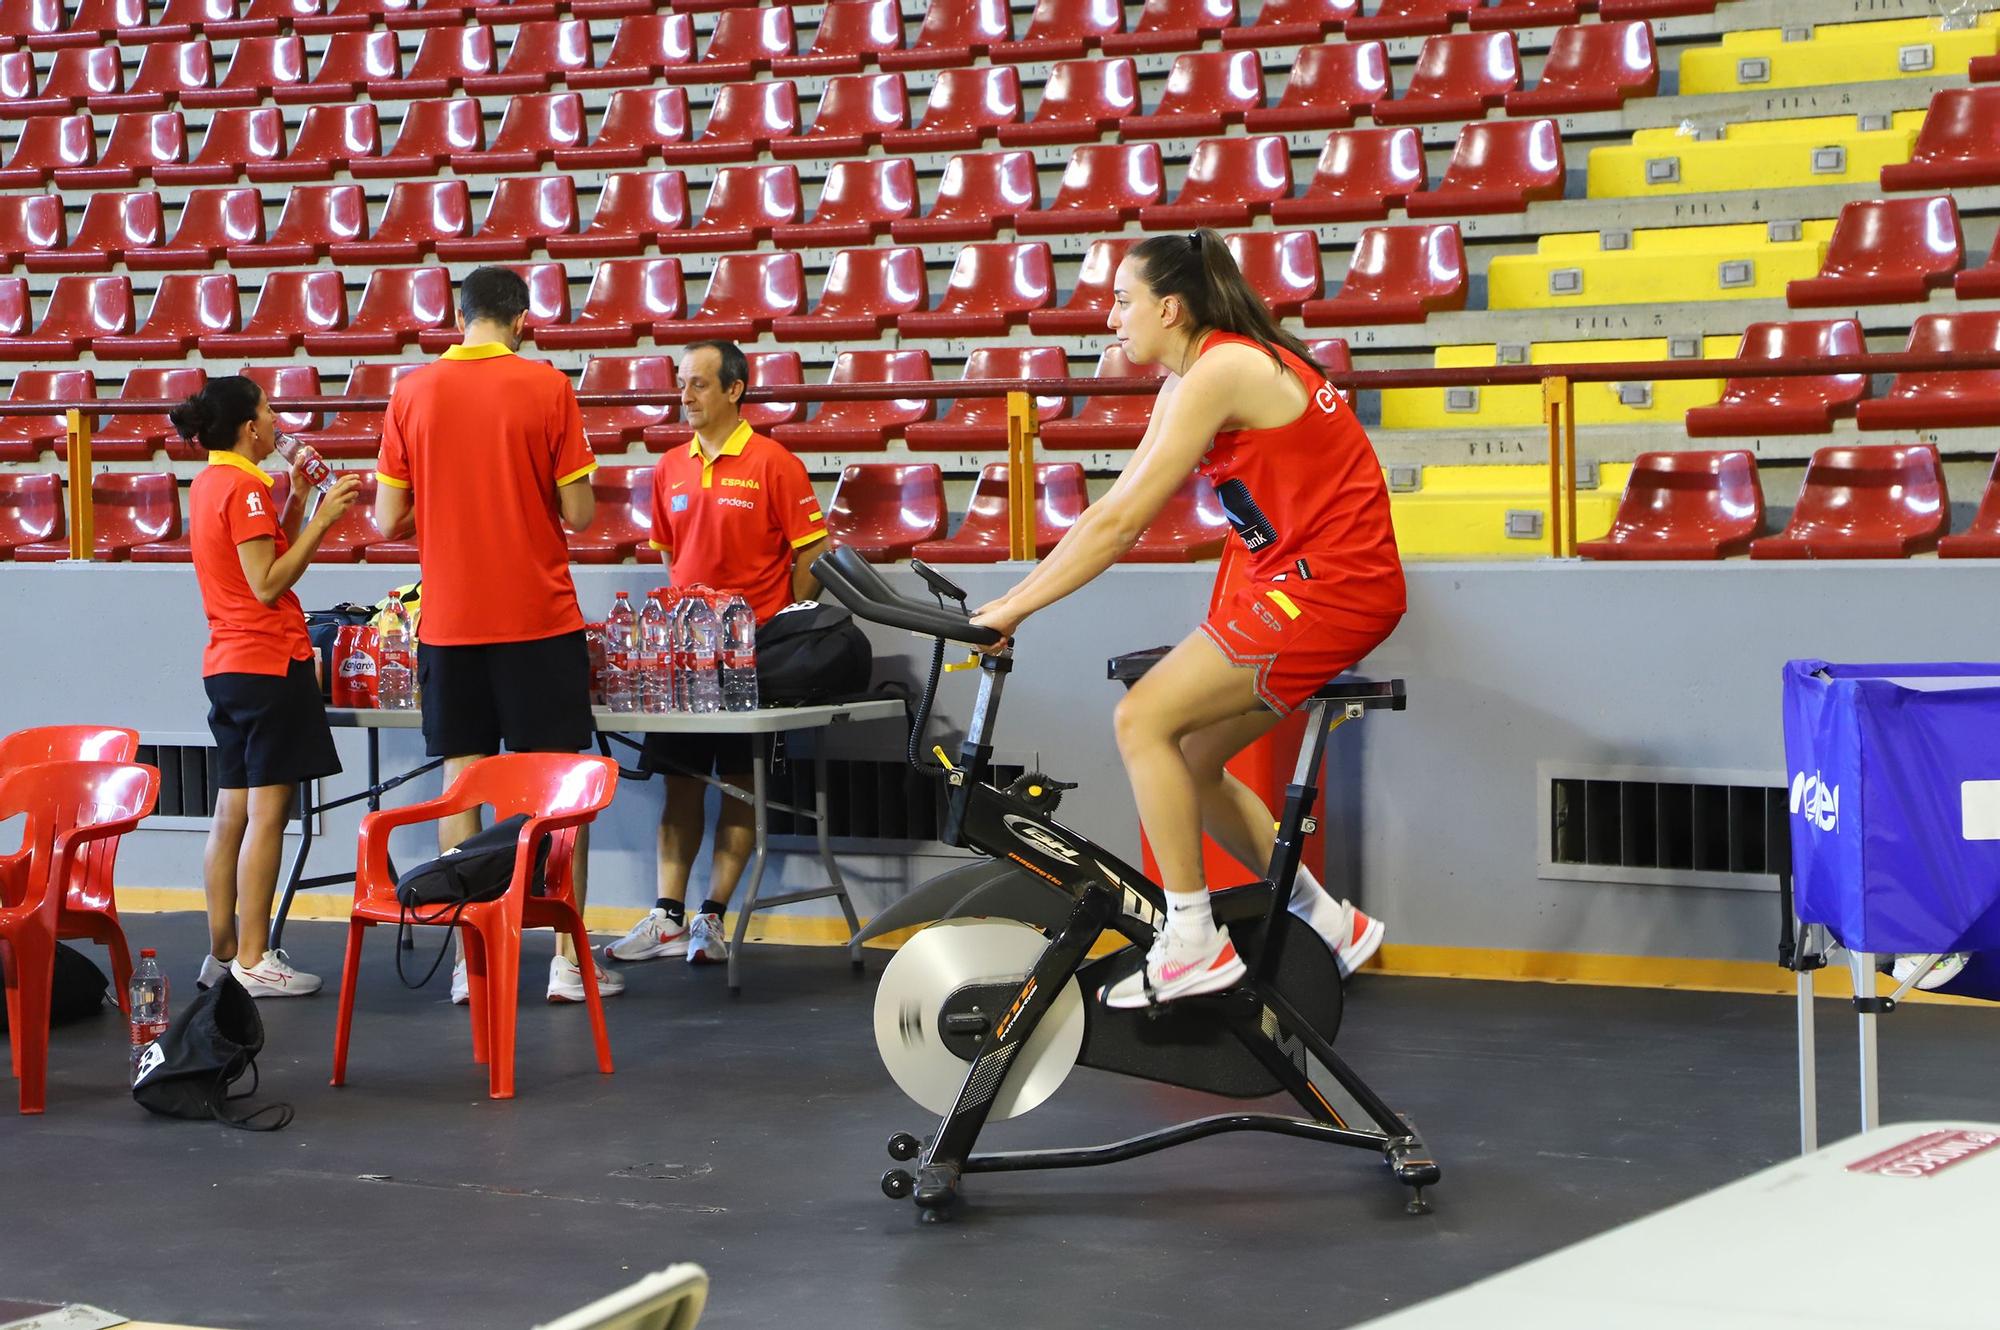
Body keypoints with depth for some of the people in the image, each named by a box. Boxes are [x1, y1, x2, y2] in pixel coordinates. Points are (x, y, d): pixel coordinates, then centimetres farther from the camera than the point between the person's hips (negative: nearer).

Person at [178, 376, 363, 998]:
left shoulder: (209, 482, 14)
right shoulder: (245, 486, -14)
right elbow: (268, 584, -18)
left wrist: (297, 498, 14)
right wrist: (322, 518, -16)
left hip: (227, 666, 10)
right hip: (270, 663, -10)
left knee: (232, 814, 11)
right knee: (267, 812, -7)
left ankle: (222, 952, 15)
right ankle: (253, 962, -6)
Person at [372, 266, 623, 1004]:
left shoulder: (411, 393, 1)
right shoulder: (547, 388, -5)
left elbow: (389, 519, 3)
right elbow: (579, 512, -6)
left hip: (448, 622, 2)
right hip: (540, 618, -2)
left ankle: (469, 961, 9)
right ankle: (568, 960, 3)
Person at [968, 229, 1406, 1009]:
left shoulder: (1220, 370, -17)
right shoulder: (1187, 380, 13)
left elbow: (1120, 521, -20)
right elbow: (1115, 506, 13)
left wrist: (1013, 610, -16)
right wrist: (1012, 597, 7)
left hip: (1331, 585, -10)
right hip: (1293, 580, 10)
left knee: (1143, 719, -14)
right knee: (1186, 763, 9)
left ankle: (1193, 945, -8)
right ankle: (1329, 923, 20)